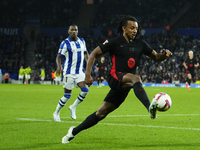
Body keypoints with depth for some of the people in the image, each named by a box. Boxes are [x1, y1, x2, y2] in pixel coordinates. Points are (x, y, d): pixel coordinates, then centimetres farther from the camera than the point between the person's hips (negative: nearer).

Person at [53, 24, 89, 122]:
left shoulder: (82, 41, 10)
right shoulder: (65, 43, -8)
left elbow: (85, 53, 23)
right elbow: (59, 57, -11)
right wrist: (59, 66, -29)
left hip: (80, 71, 5)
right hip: (69, 72, -5)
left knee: (85, 90, -14)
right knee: (67, 95, -3)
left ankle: (73, 107, 9)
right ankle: (56, 113, 18)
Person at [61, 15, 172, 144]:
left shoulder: (140, 44, 11)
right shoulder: (115, 42, -2)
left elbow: (156, 57, 15)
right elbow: (94, 54, 2)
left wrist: (163, 55, -9)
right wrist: (88, 75, -7)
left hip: (125, 86, 5)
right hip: (116, 77, -5)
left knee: (101, 113, 4)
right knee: (136, 78, -36)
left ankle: (74, 131, 18)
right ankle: (150, 108, -59)